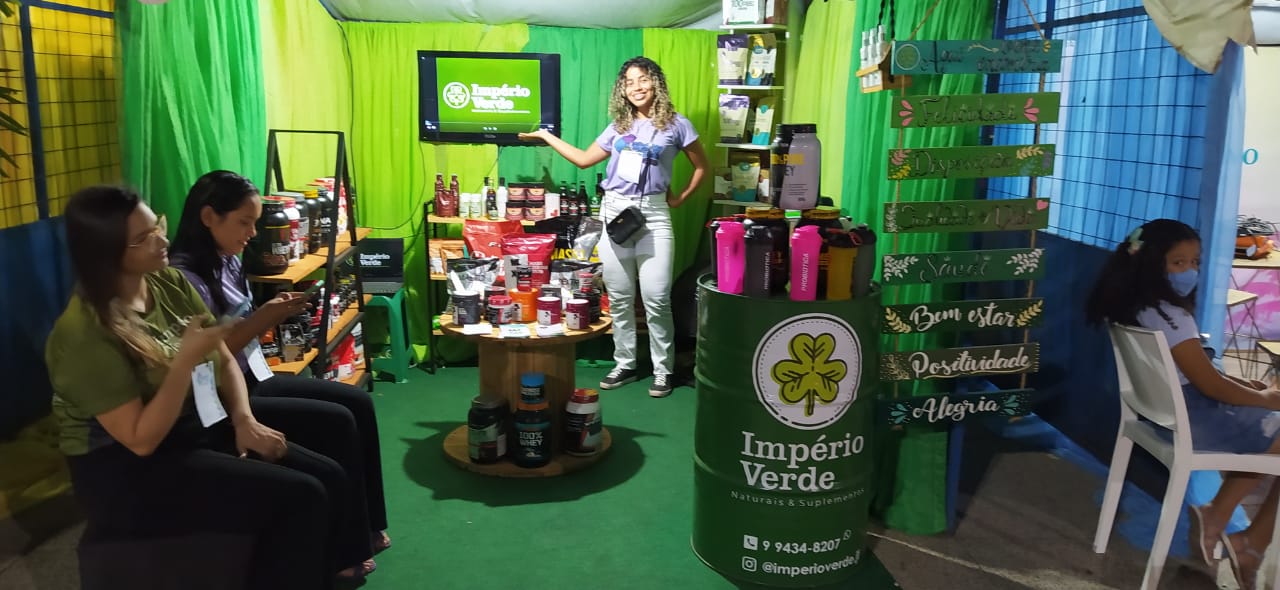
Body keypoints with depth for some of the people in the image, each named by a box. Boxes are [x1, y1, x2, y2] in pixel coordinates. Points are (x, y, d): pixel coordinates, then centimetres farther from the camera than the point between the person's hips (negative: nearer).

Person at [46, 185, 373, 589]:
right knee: (299, 498, -21)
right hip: (128, 473, -7)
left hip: (198, 428, 7)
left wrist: (244, 420, -8)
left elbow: (224, 359, 8)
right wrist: (186, 359, -28)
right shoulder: (84, 333, -21)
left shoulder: (169, 282, 0)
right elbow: (141, 439, -22)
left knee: (329, 478, -9)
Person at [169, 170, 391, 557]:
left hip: (252, 377, 9)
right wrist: (263, 318, -23)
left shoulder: (227, 261, 8)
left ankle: (367, 524, 10)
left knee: (358, 402, 0)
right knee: (337, 421, -17)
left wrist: (271, 314, -4)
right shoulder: (183, 278, -19)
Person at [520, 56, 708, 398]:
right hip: (614, 212, 4)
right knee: (619, 298, 7)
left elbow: (701, 167, 9)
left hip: (653, 215, -4)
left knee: (656, 299, -7)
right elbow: (584, 160, 19)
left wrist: (680, 199, 2)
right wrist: (546, 136, 19)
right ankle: (625, 365, 18)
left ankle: (663, 371, 4)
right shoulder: (619, 126, 12)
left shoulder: (675, 125, 2)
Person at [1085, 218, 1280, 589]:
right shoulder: (1170, 316, -22)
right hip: (1192, 418, -10)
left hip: (1169, 409, 10)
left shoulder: (1139, 308, 8)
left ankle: (1215, 518, 19)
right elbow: (1210, 384, -19)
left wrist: (1249, 387, 11)